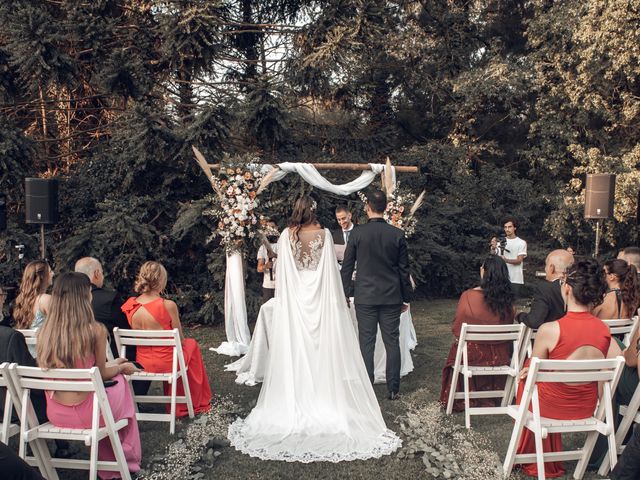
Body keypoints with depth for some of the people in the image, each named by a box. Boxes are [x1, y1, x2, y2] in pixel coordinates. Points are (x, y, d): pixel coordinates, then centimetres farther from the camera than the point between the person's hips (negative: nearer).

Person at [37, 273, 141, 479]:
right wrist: (122, 367, 18)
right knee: (120, 381, 24)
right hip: (86, 414, -5)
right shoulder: (95, 330, -18)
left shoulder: (45, 331, -4)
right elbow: (102, 374, -4)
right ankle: (126, 459, 38)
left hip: (54, 415, 5)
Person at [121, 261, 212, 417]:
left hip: (143, 363, 5)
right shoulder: (168, 305, -23)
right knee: (192, 344, 28)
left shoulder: (130, 305, -8)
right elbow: (180, 340, -12)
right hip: (167, 363, -5)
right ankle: (196, 403, 41)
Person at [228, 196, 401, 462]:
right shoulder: (324, 234, -4)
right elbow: (331, 269, -4)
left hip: (294, 300, 1)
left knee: (295, 353, 6)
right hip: (320, 299, 0)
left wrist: (282, 297, 9)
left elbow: (282, 270, -1)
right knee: (324, 351, 6)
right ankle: (326, 401, 10)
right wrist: (333, 298, 5)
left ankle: (295, 407, 12)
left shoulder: (287, 235, -2)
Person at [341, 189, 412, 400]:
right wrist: (406, 297, 12)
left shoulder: (357, 233, -6)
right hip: (391, 297, 1)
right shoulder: (397, 234, -2)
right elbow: (404, 269, 3)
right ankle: (393, 389, 12)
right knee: (392, 343, 7)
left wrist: (345, 294, 9)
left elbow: (347, 267, -1)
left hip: (365, 297, -1)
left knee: (366, 343, 4)